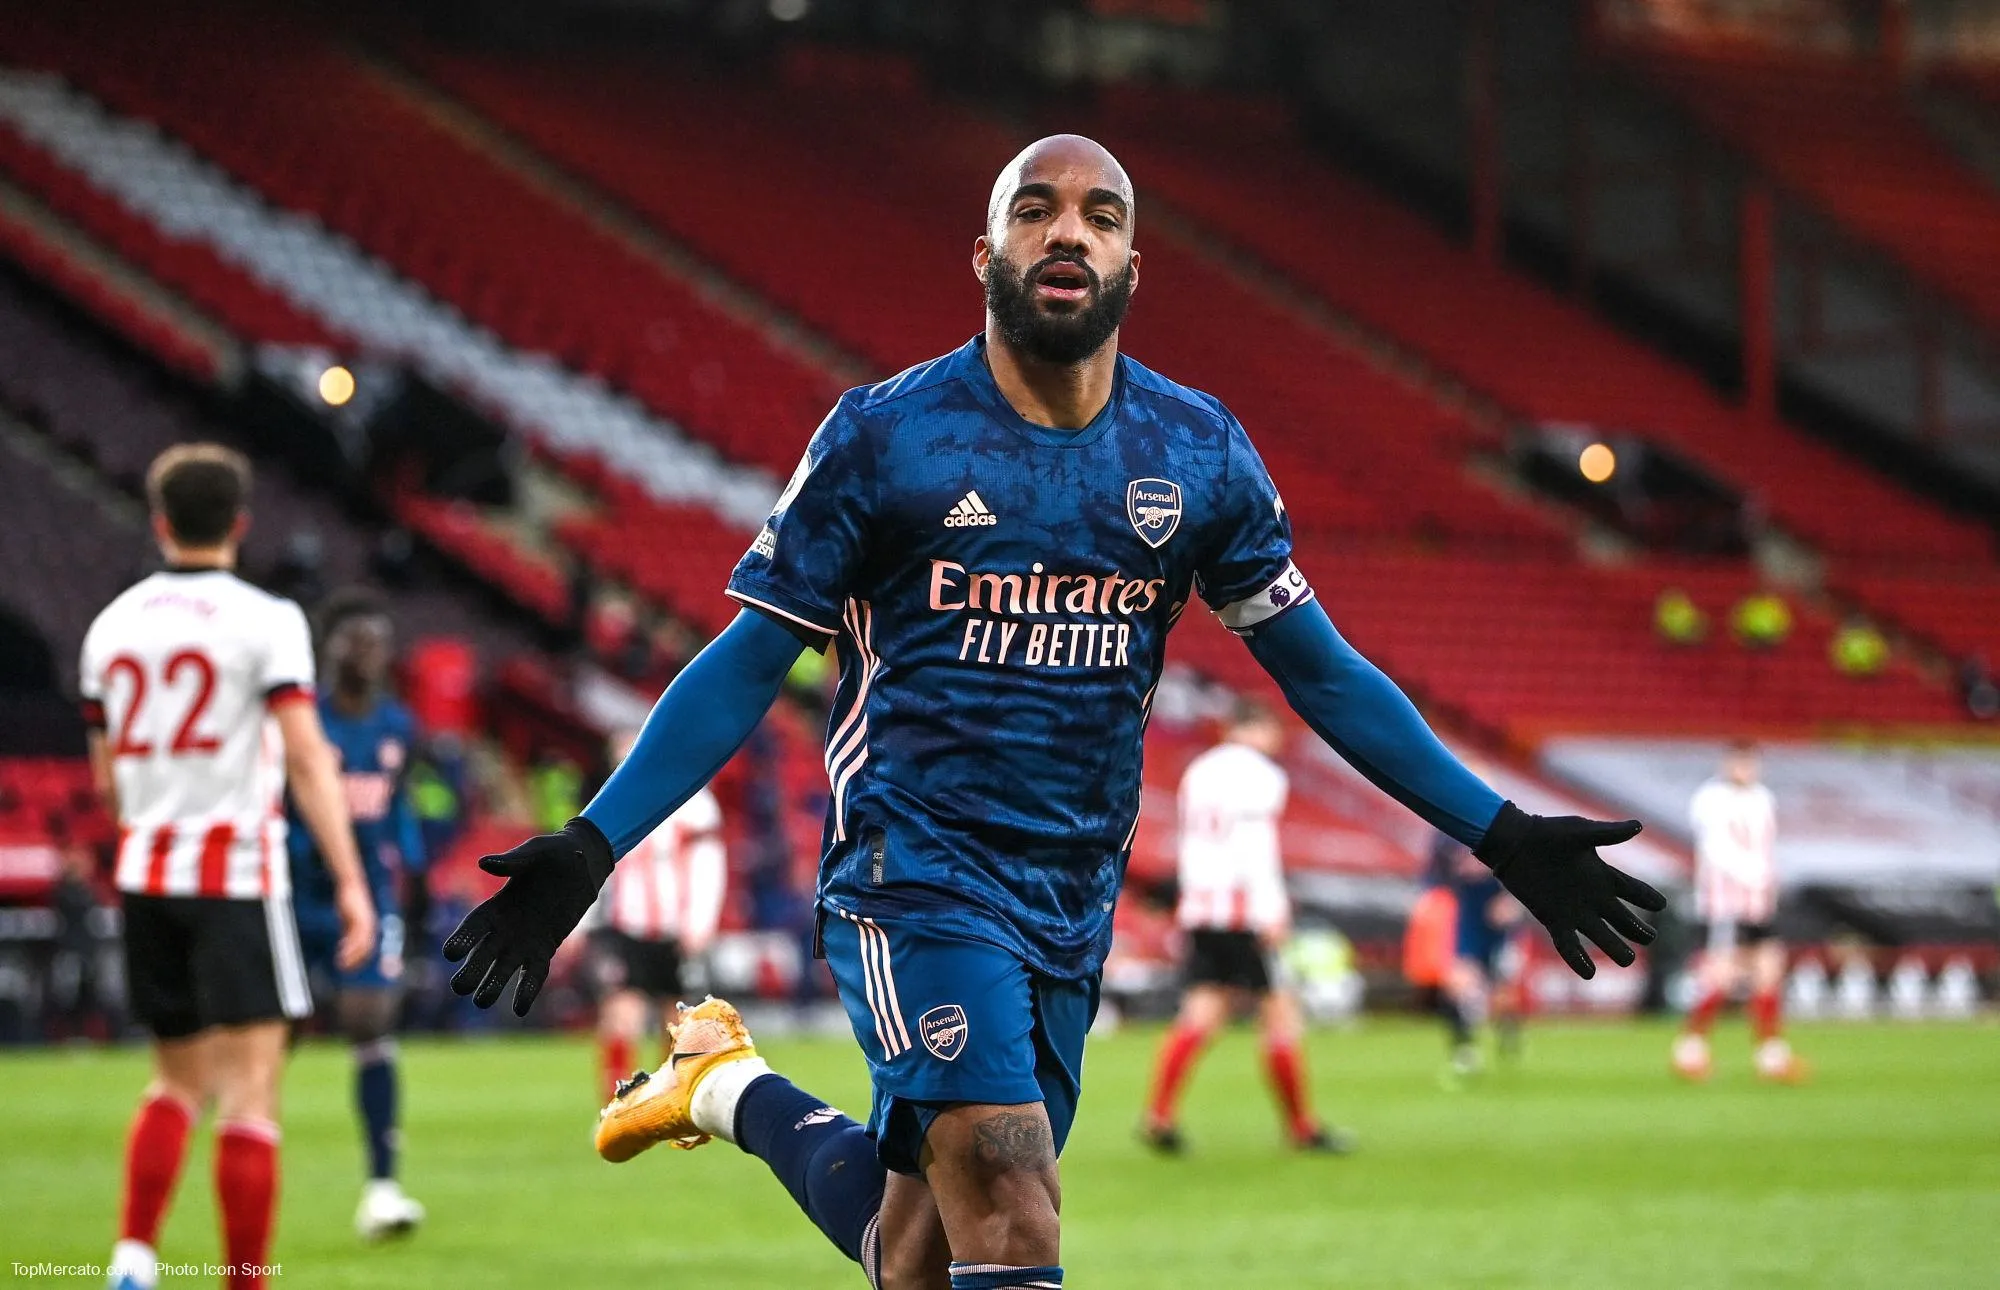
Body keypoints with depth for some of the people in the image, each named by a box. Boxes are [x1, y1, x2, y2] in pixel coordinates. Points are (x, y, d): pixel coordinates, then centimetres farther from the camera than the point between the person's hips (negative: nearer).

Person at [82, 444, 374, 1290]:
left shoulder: (112, 625, 9)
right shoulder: (265, 621, -7)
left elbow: (106, 779, 15)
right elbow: (306, 759, -14)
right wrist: (349, 883, -14)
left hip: (143, 872, 5)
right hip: (237, 871, -5)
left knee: (177, 1079, 18)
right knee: (249, 1091, -3)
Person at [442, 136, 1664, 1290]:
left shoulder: (1199, 453, 5)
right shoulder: (884, 437, -5)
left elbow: (1323, 671, 12)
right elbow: (748, 665, -1)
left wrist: (1501, 834, 8)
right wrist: (591, 847, -9)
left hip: (1073, 905, 5)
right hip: (916, 872, -5)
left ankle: (739, 1093, 34)